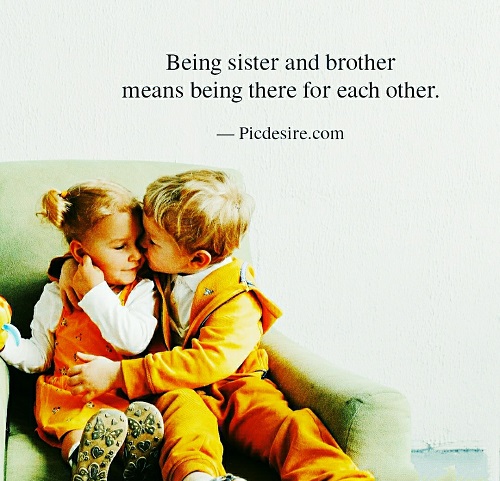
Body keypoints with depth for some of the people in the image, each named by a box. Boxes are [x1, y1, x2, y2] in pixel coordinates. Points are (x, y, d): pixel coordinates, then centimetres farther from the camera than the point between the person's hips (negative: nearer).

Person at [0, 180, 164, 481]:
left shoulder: (142, 291, 1)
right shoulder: (57, 296, 6)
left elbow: (135, 342, -18)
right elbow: (38, 357, 12)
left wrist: (96, 293, -15)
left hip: (123, 396, 1)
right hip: (67, 396, 0)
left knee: (149, 418, -33)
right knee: (107, 423, -34)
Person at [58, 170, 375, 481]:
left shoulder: (238, 301, -10)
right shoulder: (157, 271, 7)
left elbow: (209, 362, -24)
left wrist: (120, 374, -28)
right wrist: (70, 265, 1)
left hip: (234, 386, -1)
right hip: (180, 390, 1)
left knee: (290, 426, -30)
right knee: (184, 409, -36)